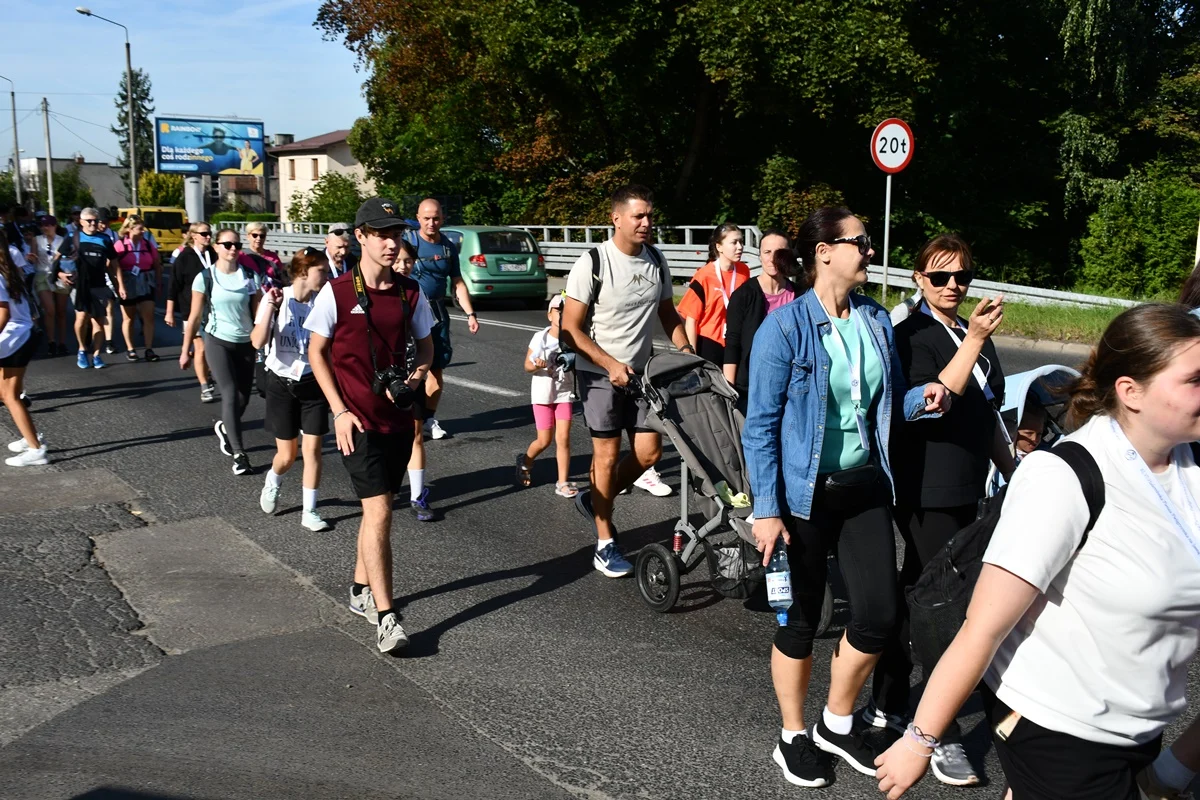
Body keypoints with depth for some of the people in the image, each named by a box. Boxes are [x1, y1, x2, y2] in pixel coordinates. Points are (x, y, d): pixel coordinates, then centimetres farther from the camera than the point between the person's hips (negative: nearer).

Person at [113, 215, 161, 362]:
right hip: (128, 285, -2)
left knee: (149, 317, -6)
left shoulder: (148, 245, 2)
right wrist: (120, 286, -18)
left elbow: (157, 266, 9)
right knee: (129, 318, 9)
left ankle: (149, 349, -3)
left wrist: (157, 285, 8)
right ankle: (130, 349, 18)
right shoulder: (120, 245, -8)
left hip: (146, 285, 2)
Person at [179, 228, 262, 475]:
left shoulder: (250, 277, 0)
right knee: (230, 394, -13)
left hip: (245, 343, 3)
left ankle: (223, 427, 41)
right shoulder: (205, 278, -5)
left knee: (243, 398, 8)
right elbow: (195, 318, -1)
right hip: (217, 342, -3)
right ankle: (238, 454, -8)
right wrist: (185, 350, 2)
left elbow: (258, 314, -1)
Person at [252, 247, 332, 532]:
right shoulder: (276, 298, -12)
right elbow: (258, 343, -23)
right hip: (282, 384, -1)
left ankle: (309, 511, 15)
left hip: (313, 383, 2)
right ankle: (272, 482, 41)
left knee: (312, 449, 1)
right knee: (287, 456, 7)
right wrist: (271, 307, -28)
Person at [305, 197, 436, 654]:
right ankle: (385, 617, -4)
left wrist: (419, 372, -7)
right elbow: (316, 352, -2)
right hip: (358, 421, -5)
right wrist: (339, 411, -9)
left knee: (377, 509, 16)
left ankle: (361, 591, 34)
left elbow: (425, 344, 15)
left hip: (398, 418, 5)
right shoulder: (337, 292, -8)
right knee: (379, 512, -10)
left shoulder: (410, 292, 3)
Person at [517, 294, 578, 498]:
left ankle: (563, 483, 4)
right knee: (545, 441, 4)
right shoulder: (540, 337, -11)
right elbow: (527, 365, -6)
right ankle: (525, 462, 34)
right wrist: (537, 365, -27)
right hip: (543, 394, -2)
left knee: (563, 438, -4)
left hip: (564, 393, 2)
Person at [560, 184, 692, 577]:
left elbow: (668, 315, 15)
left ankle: (595, 500, 29)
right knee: (608, 453, -1)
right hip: (599, 373, -5)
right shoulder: (592, 263, -15)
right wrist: (611, 364, -22)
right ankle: (605, 544, 13)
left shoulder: (657, 261, 3)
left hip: (640, 372, 6)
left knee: (649, 450, 3)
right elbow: (570, 329, -15)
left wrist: (688, 353, 1)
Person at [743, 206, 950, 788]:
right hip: (805, 494, -5)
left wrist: (923, 399, -7)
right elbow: (761, 426, -13)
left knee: (878, 613, 6)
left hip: (865, 486, 6)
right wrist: (767, 509, -16)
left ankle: (836, 725, 31)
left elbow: (889, 402, 15)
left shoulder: (876, 320, 4)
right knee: (800, 620, 9)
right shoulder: (785, 328, -14)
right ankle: (793, 737, 31)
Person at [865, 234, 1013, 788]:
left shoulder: (974, 333, 12)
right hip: (927, 492, -8)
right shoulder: (911, 336, -10)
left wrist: (1013, 474, 22)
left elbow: (989, 415, 20)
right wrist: (973, 341, -27)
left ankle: (886, 706, 27)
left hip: (964, 490, 8)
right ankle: (943, 737, 6)